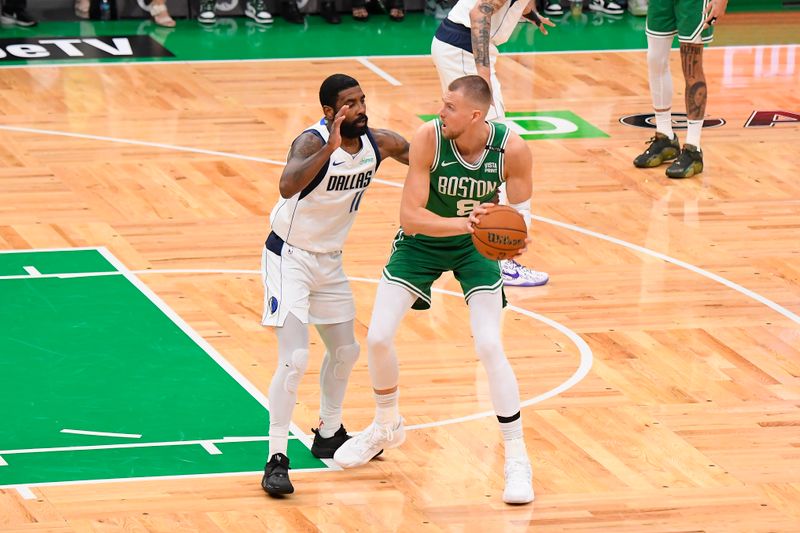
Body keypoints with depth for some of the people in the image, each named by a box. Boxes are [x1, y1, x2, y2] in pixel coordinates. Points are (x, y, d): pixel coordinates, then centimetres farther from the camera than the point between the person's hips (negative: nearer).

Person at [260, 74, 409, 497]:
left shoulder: (378, 143, -7)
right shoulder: (312, 142, -27)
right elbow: (287, 186, -47)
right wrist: (329, 149, -58)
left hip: (330, 260, 8)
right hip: (290, 257, -8)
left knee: (345, 351, 20)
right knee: (295, 359, -18)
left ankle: (329, 435, 41)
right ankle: (277, 460, -13)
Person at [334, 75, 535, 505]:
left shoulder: (512, 149, -25)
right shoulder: (428, 138, -29)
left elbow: (521, 213, -12)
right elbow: (409, 216, -30)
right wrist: (464, 223, -44)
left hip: (476, 245, -1)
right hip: (421, 240, 1)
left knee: (489, 346, -14)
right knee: (378, 337, -5)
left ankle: (517, 458, -1)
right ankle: (386, 427, 25)